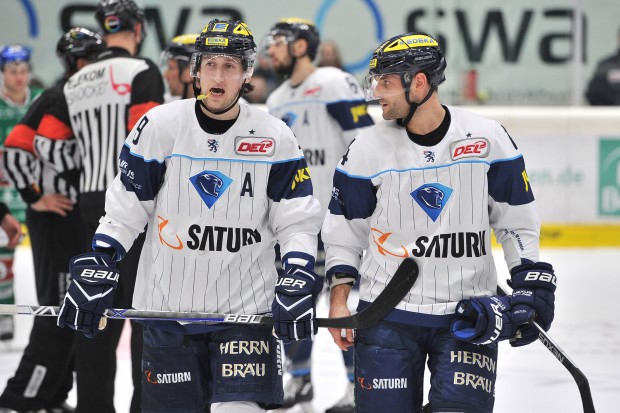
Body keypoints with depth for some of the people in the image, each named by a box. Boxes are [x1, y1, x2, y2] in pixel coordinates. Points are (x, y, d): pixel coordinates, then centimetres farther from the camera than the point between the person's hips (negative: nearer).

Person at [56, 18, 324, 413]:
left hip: (247, 307, 0)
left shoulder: (275, 138, -1)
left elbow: (296, 221, 3)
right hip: (167, 307, 1)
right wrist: (95, 270, -4)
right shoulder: (159, 126, -3)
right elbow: (125, 209, 4)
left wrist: (297, 282, -10)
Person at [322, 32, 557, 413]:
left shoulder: (488, 138, -4)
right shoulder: (368, 149, -2)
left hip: (469, 311, -1)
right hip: (388, 314, 1)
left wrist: (531, 281, -1)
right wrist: (339, 299, 0)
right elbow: (344, 230, 6)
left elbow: (517, 220, 6)